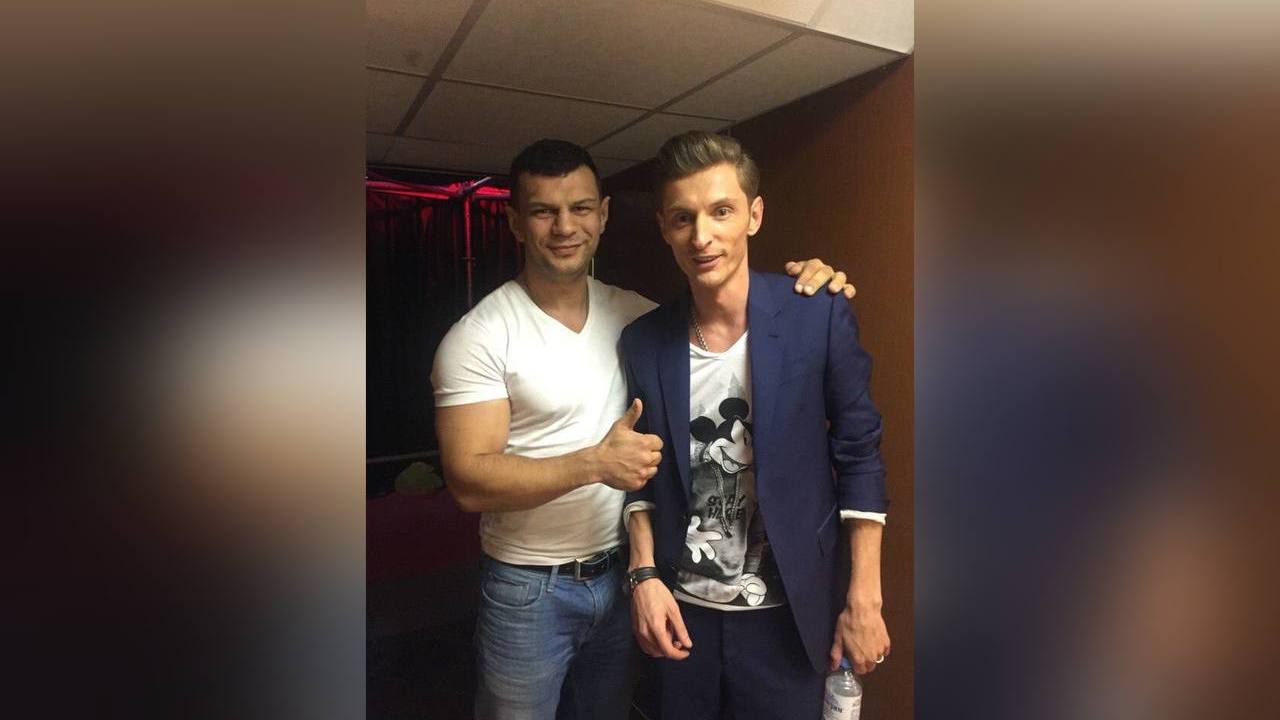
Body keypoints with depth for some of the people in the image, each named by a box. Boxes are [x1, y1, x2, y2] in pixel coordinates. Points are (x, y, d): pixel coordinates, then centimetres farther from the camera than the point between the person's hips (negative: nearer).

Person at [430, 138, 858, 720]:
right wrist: (594, 464, -30)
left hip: (619, 572, 5)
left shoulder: (633, 314, -1)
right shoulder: (479, 337, -16)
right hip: (528, 589, -4)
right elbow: (468, 480, -20)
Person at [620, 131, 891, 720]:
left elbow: (859, 456, -7)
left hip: (785, 618, -2)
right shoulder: (643, 341, -4)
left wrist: (864, 601, -7)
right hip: (681, 613, 3)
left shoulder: (819, 318, -12)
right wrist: (643, 574, -5)